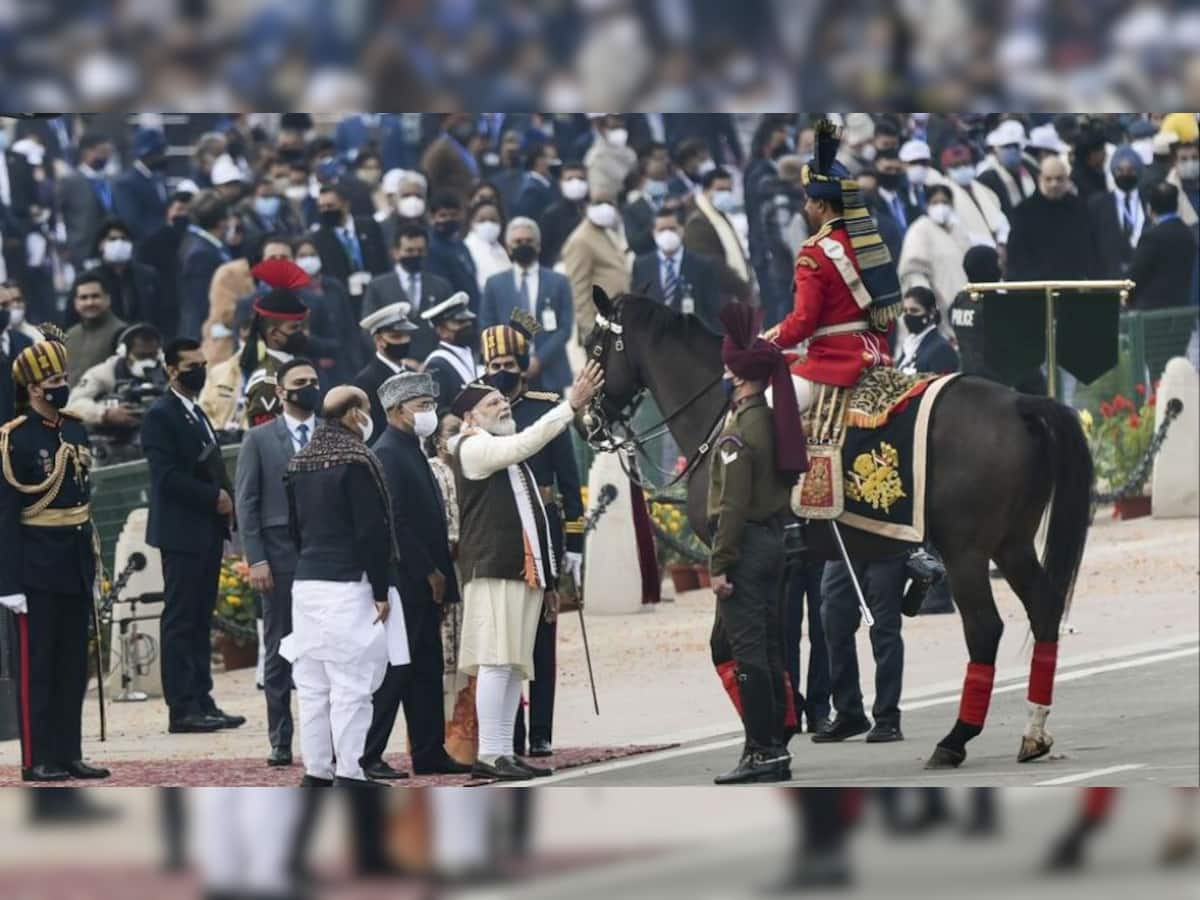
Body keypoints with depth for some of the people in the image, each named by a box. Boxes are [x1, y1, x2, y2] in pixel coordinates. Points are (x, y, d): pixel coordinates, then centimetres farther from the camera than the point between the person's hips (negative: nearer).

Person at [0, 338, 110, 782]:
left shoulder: (76, 431, 10)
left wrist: (91, 565, 16)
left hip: (75, 567, 7)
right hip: (38, 570, -7)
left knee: (73, 666, 10)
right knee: (37, 667, -1)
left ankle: (69, 754, 16)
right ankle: (38, 759, 3)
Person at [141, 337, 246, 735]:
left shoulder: (197, 414, 19)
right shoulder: (161, 416, -9)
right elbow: (167, 476, -18)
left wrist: (225, 498, 6)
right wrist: (214, 497, -16)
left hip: (208, 531, 9)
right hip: (181, 532, -9)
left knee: (200, 620, 10)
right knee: (181, 621, -7)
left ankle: (201, 702, 12)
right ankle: (182, 708, -7)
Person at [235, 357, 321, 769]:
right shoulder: (260, 439, 5)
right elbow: (246, 501, 2)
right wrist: (255, 559, -7)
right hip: (281, 557, -1)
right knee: (279, 652, 3)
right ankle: (280, 742, 6)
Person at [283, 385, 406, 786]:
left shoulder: (300, 464, 12)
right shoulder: (357, 461, -11)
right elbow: (372, 531, -13)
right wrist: (381, 591, -10)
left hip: (306, 583, 7)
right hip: (348, 586, -7)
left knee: (312, 687, 9)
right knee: (351, 686, -6)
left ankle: (316, 770, 10)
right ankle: (349, 773, -9)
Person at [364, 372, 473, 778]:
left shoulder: (412, 453, 19)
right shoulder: (387, 455, -13)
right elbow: (394, 523, -19)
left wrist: (443, 579, 15)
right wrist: (430, 574, -15)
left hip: (424, 588, 10)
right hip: (404, 581, -10)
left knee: (426, 669, 11)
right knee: (393, 669, -9)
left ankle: (430, 754, 15)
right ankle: (367, 756, -7)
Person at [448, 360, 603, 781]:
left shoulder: (511, 459, 26)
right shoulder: (473, 448, -2)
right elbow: (525, 442, -20)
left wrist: (547, 580, 23)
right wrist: (571, 405, -21)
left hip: (524, 573, 9)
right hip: (494, 571, -9)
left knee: (515, 666, 6)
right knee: (497, 662, -13)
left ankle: (505, 753, 5)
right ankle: (489, 756, -16)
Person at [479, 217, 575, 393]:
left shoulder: (558, 282, 9)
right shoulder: (495, 284, 11)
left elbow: (565, 328, 3)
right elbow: (487, 330, 8)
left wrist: (539, 359, -10)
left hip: (549, 377, 0)